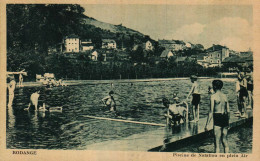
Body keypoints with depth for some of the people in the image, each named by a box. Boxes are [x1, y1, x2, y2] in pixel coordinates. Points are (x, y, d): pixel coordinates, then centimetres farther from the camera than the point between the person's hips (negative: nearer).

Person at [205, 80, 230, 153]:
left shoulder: (213, 96, -8)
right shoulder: (225, 96, 10)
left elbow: (211, 112, -12)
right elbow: (228, 111, 13)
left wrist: (207, 124, -10)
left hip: (217, 119, -6)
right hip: (225, 118, 6)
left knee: (217, 142, -2)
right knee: (225, 141, 16)